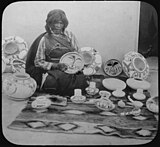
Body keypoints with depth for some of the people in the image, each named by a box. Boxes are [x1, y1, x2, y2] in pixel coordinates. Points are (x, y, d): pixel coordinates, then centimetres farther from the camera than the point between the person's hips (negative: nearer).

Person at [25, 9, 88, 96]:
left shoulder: (69, 36, 10)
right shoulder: (44, 39, 0)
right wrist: (56, 65, -15)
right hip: (52, 70, -3)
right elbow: (38, 62, -1)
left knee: (82, 78, -27)